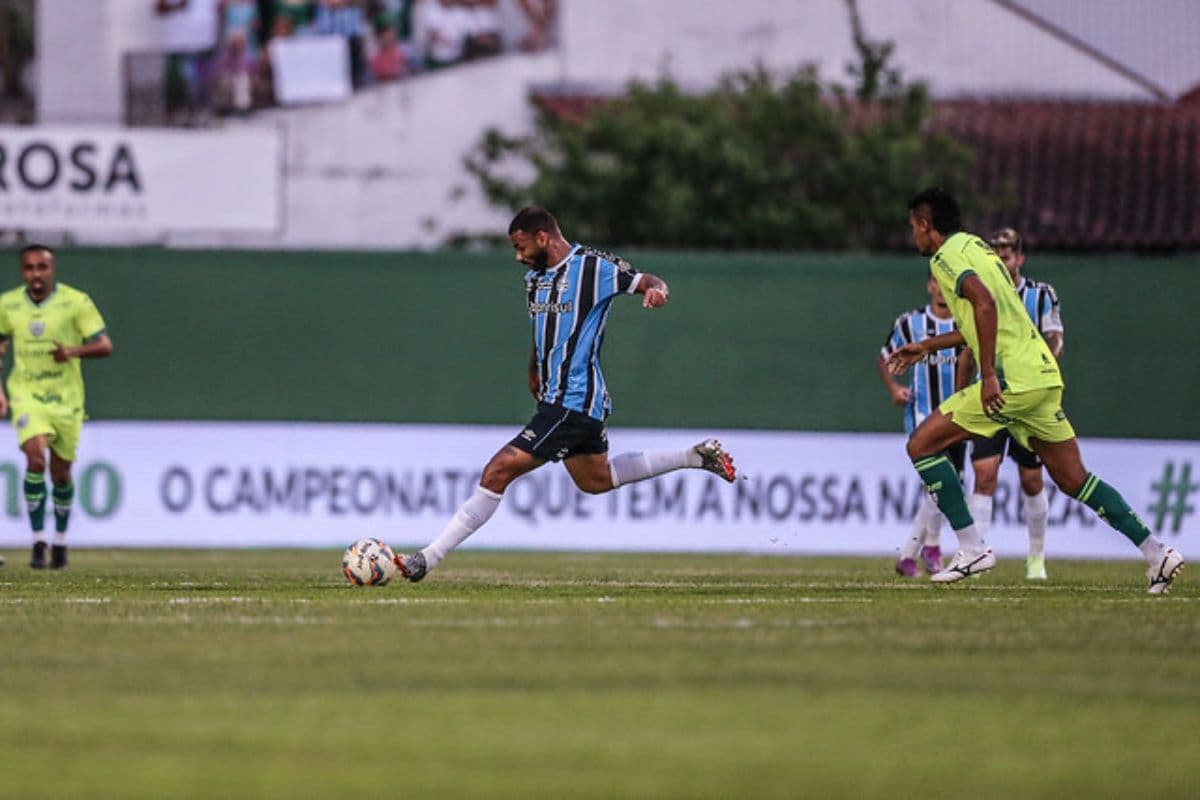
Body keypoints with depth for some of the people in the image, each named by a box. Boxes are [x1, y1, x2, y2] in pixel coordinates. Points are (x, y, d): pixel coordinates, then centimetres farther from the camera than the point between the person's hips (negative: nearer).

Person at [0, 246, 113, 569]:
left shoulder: (76, 302, -7)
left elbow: (104, 345, -8)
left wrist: (73, 351, -27)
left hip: (66, 398, 0)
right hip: (26, 396, 0)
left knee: (60, 474, 9)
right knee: (36, 458, -22)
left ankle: (60, 539, 32)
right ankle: (38, 540, -16)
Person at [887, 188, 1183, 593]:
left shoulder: (947, 256, -5)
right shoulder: (975, 246, 24)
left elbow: (985, 305, -23)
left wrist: (989, 375, -25)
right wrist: (927, 346, 41)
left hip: (1012, 379, -9)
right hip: (1043, 375, 9)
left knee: (921, 445, -2)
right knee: (1073, 479, 11)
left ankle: (972, 548, -6)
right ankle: (1157, 553, 6)